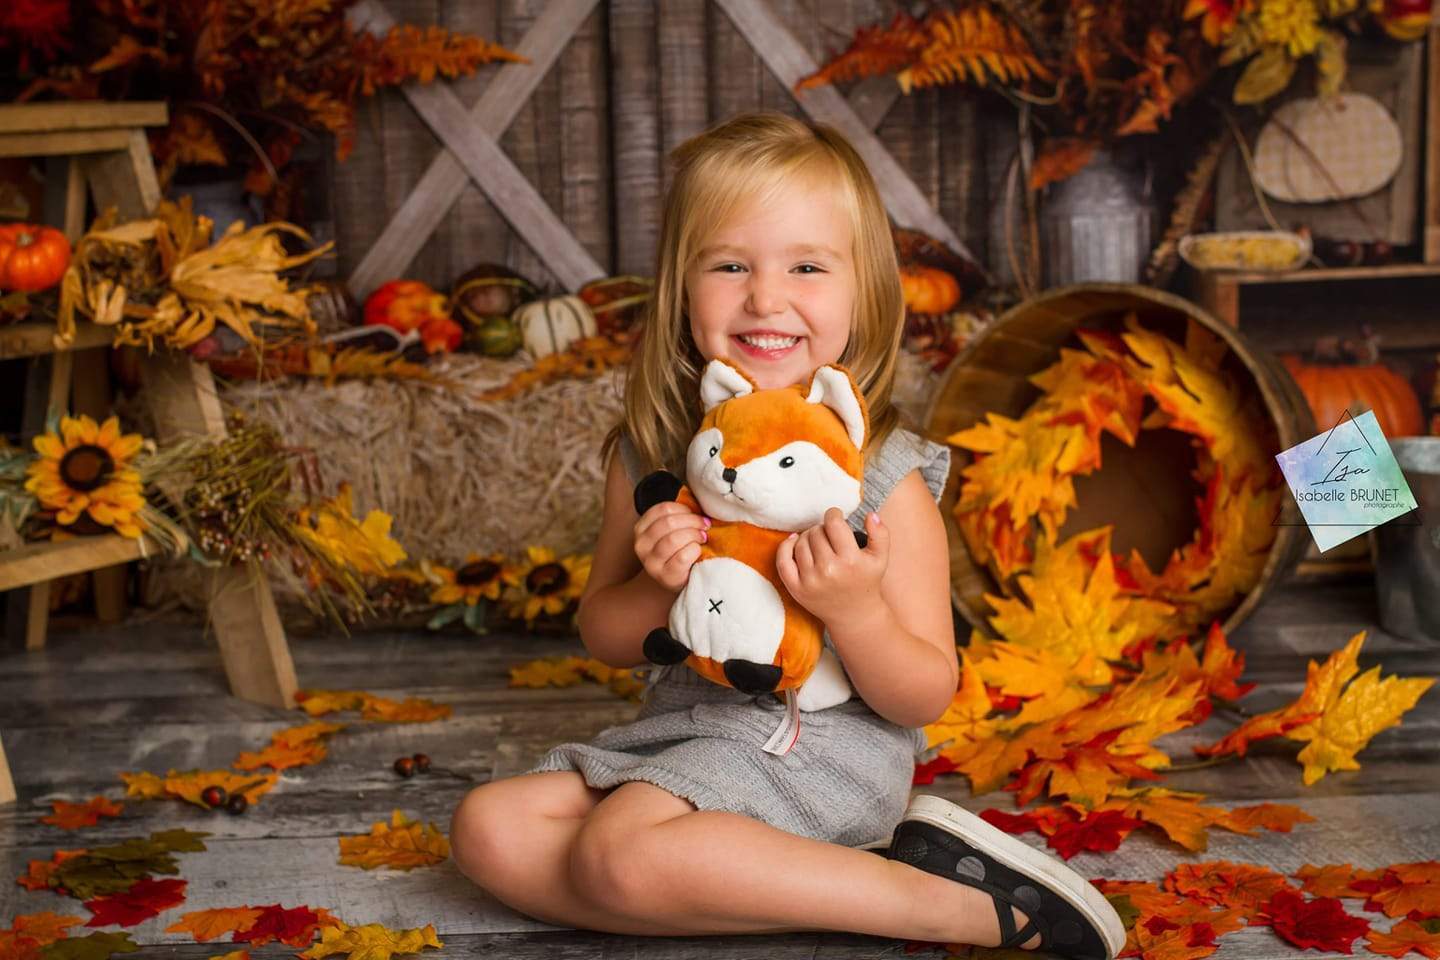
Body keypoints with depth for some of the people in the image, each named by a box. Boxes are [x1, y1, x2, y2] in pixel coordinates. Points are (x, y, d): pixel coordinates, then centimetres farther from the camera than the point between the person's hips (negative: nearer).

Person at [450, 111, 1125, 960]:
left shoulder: (884, 474, -13)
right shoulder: (652, 454, 0)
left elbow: (926, 698, -9)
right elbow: (604, 636, 9)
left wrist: (856, 611, -30)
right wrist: (658, 591, -15)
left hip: (824, 748, -7)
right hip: (683, 729, 7)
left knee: (622, 852, -29)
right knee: (491, 830, -8)